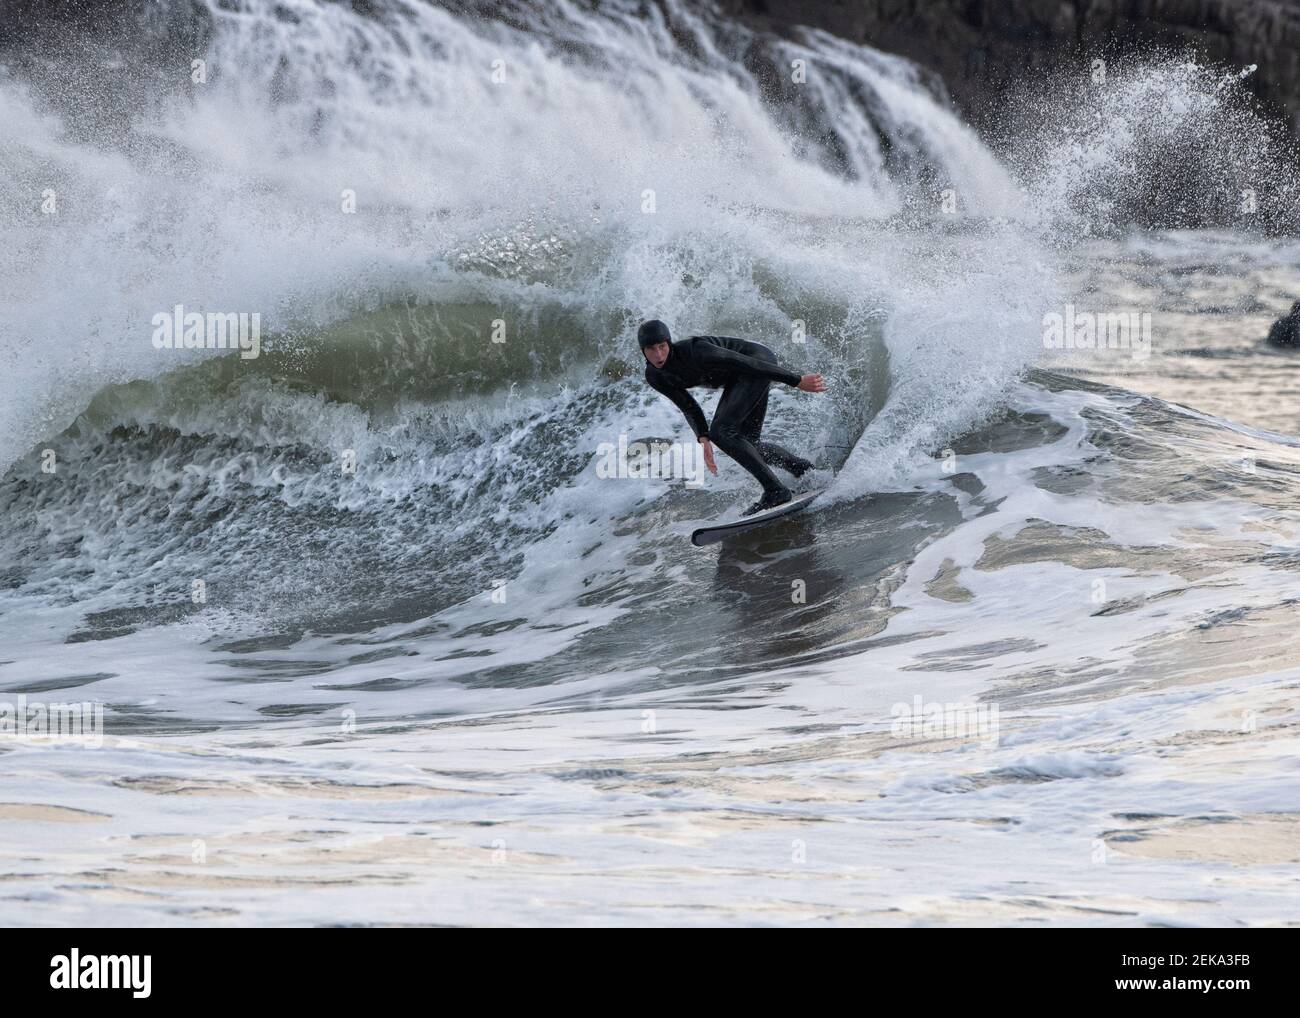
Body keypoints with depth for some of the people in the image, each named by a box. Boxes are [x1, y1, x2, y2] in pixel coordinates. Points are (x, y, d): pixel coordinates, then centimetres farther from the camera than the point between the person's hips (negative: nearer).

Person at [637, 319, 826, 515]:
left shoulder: (694, 352, -32)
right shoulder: (654, 376, -10)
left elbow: (747, 363, -28)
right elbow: (689, 408, 1)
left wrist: (797, 381, -24)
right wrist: (703, 438, -18)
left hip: (758, 361, -8)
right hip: (736, 379, 8)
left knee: (720, 432, -20)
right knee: (748, 444, 9)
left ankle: (775, 491, -17)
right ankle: (804, 469, 30)